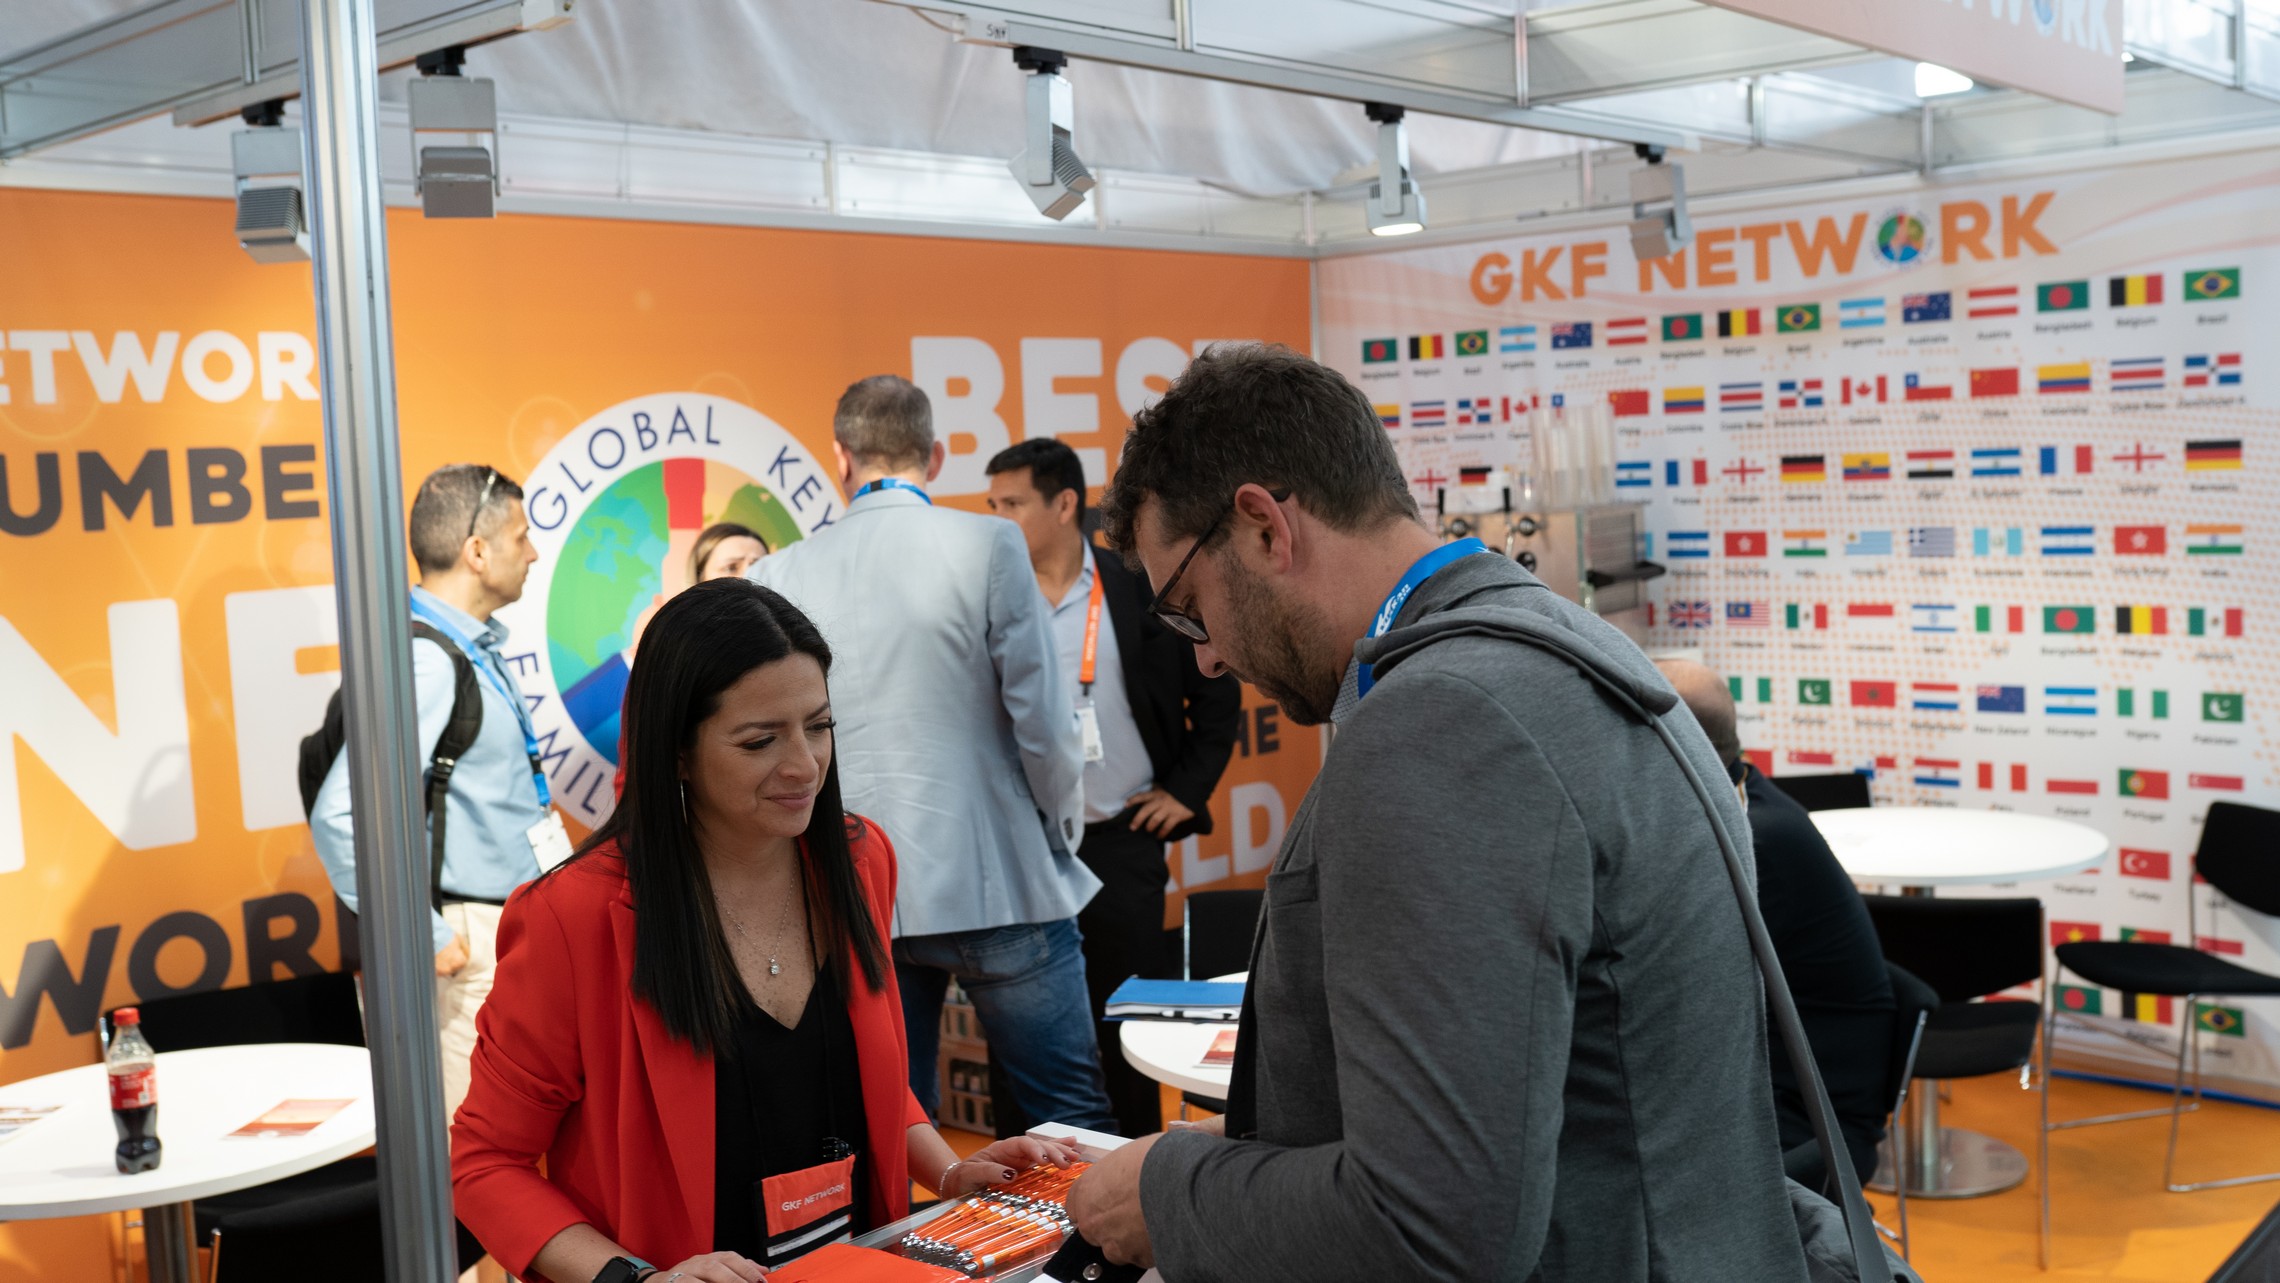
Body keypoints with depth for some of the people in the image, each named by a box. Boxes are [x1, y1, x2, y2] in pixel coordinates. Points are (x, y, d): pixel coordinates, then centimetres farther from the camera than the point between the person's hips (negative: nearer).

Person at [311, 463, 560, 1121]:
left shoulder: (476, 647, 11)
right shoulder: (425, 661, -20)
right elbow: (342, 817, -27)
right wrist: (424, 936, -21)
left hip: (520, 929, 10)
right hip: (477, 944, -10)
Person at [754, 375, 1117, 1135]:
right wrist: (1064, 828, 8)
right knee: (1077, 1128, 8)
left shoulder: (782, 575, 1)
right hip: (997, 881, -3)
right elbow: (1040, 715, -9)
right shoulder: (988, 546, -8)